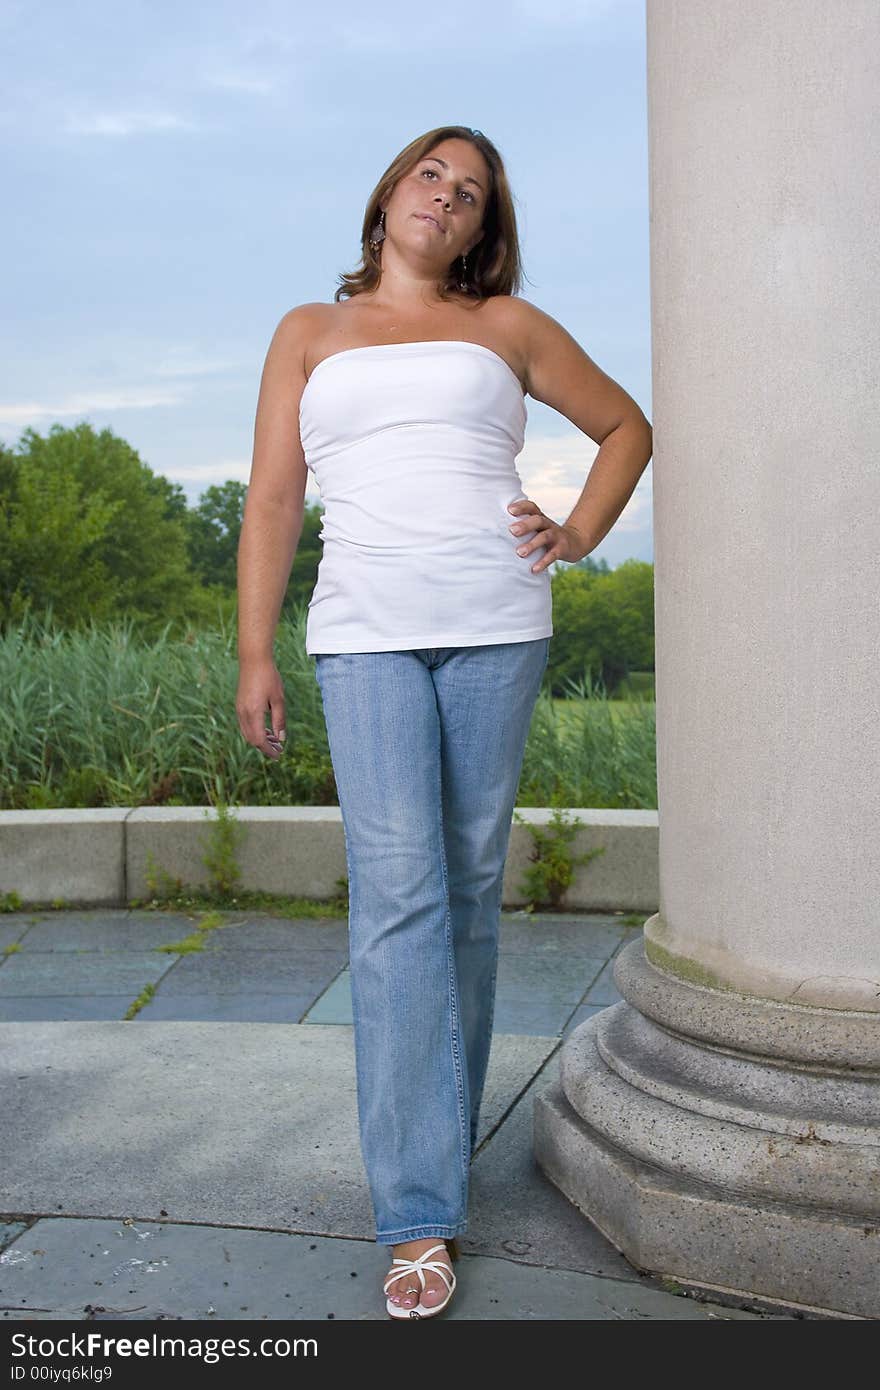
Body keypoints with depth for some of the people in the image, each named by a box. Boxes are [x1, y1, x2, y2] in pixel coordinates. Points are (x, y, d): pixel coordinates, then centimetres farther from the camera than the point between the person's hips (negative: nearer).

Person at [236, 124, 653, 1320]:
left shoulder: (509, 326, 16)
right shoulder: (308, 334, 17)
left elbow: (627, 425, 23)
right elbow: (272, 502, 11)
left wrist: (580, 535, 6)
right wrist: (254, 654, 3)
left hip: (496, 625, 1)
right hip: (367, 633, -1)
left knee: (471, 883, 3)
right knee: (397, 890, -12)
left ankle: (437, 1124, 21)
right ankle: (420, 1216, -12)